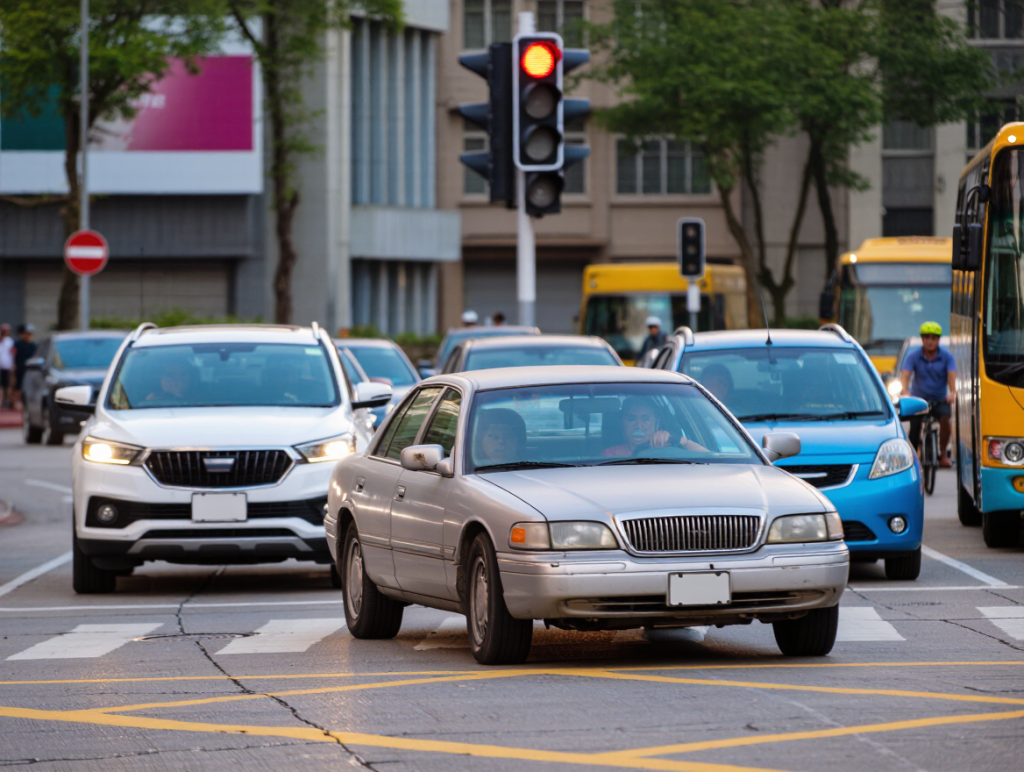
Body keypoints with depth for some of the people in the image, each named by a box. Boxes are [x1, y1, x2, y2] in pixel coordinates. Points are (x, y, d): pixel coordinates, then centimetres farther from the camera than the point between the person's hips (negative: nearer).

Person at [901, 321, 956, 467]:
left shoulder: (947, 357, -3)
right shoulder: (913, 356, -3)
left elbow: (951, 376, -17)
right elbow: (905, 375, -16)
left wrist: (952, 393, -38)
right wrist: (904, 393, -37)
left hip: (940, 400, -1)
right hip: (919, 399, 1)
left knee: (945, 418, -30)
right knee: (914, 431, -11)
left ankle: (942, 454, -15)